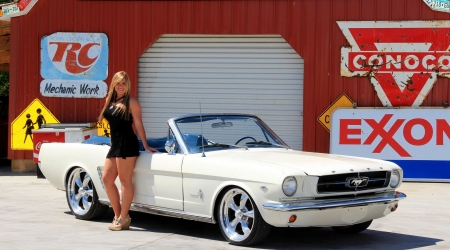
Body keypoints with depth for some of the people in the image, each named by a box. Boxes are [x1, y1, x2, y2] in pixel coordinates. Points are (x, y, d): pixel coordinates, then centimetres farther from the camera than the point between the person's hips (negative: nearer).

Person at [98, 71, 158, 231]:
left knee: (125, 180, -5)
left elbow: (138, 125, -5)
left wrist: (145, 146, -5)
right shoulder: (109, 101, 14)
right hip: (115, 145, 8)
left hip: (127, 145, -8)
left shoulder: (131, 102, -4)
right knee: (107, 178, 5)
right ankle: (118, 215, 13)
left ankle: (123, 219, 0)